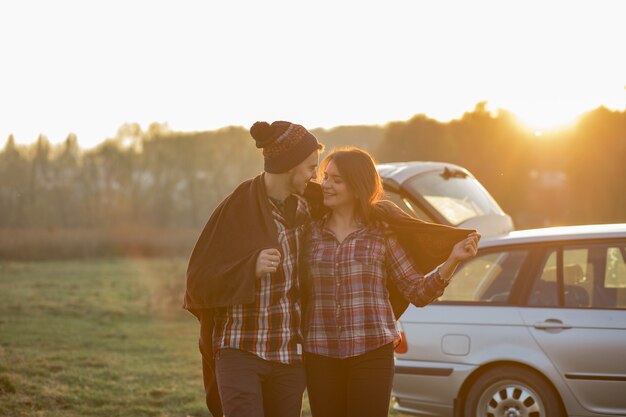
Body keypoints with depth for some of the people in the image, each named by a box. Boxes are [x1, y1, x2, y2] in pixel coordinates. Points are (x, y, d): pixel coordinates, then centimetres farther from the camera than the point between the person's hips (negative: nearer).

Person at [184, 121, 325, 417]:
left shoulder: (305, 208, 5)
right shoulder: (236, 210, -11)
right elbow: (198, 279, -11)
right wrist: (251, 267, -25)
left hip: (291, 356, 5)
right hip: (241, 351, -5)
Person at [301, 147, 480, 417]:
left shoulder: (382, 235, 3)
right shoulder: (311, 233, 7)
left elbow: (418, 293, 2)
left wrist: (452, 261, -9)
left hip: (372, 353, -2)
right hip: (321, 355, 2)